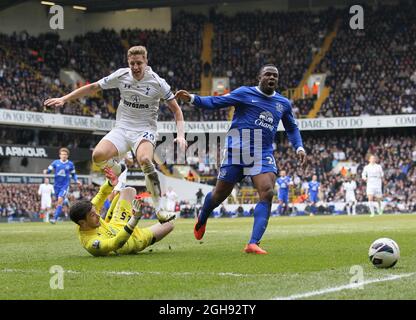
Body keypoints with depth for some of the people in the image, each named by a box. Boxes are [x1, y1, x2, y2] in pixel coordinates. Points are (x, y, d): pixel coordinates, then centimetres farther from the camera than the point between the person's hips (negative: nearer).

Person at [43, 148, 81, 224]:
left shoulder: (70, 164, 3)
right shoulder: (55, 162, 4)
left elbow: (73, 174, 14)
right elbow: (49, 170, 5)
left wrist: (77, 180, -2)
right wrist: (46, 171, -18)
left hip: (65, 185, -2)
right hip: (57, 185, 3)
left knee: (60, 200, -18)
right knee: (58, 202, 10)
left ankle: (55, 218, -21)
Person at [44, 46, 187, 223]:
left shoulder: (157, 82, -8)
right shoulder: (121, 75, -2)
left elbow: (176, 110, -1)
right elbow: (93, 87, 7)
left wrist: (181, 135, -15)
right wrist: (64, 99, 4)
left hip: (145, 129, -3)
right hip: (122, 128, 3)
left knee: (144, 160, -37)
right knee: (98, 156, -26)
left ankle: (158, 206, -25)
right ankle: (116, 168, 11)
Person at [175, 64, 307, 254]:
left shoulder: (283, 103, 13)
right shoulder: (245, 93, 0)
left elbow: (291, 128, 28)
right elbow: (215, 103, -2)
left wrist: (299, 148, 13)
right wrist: (192, 99, -15)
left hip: (263, 155, 3)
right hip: (236, 151, -3)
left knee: (267, 193, -19)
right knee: (220, 194, 6)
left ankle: (253, 243, -21)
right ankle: (202, 220, 40)